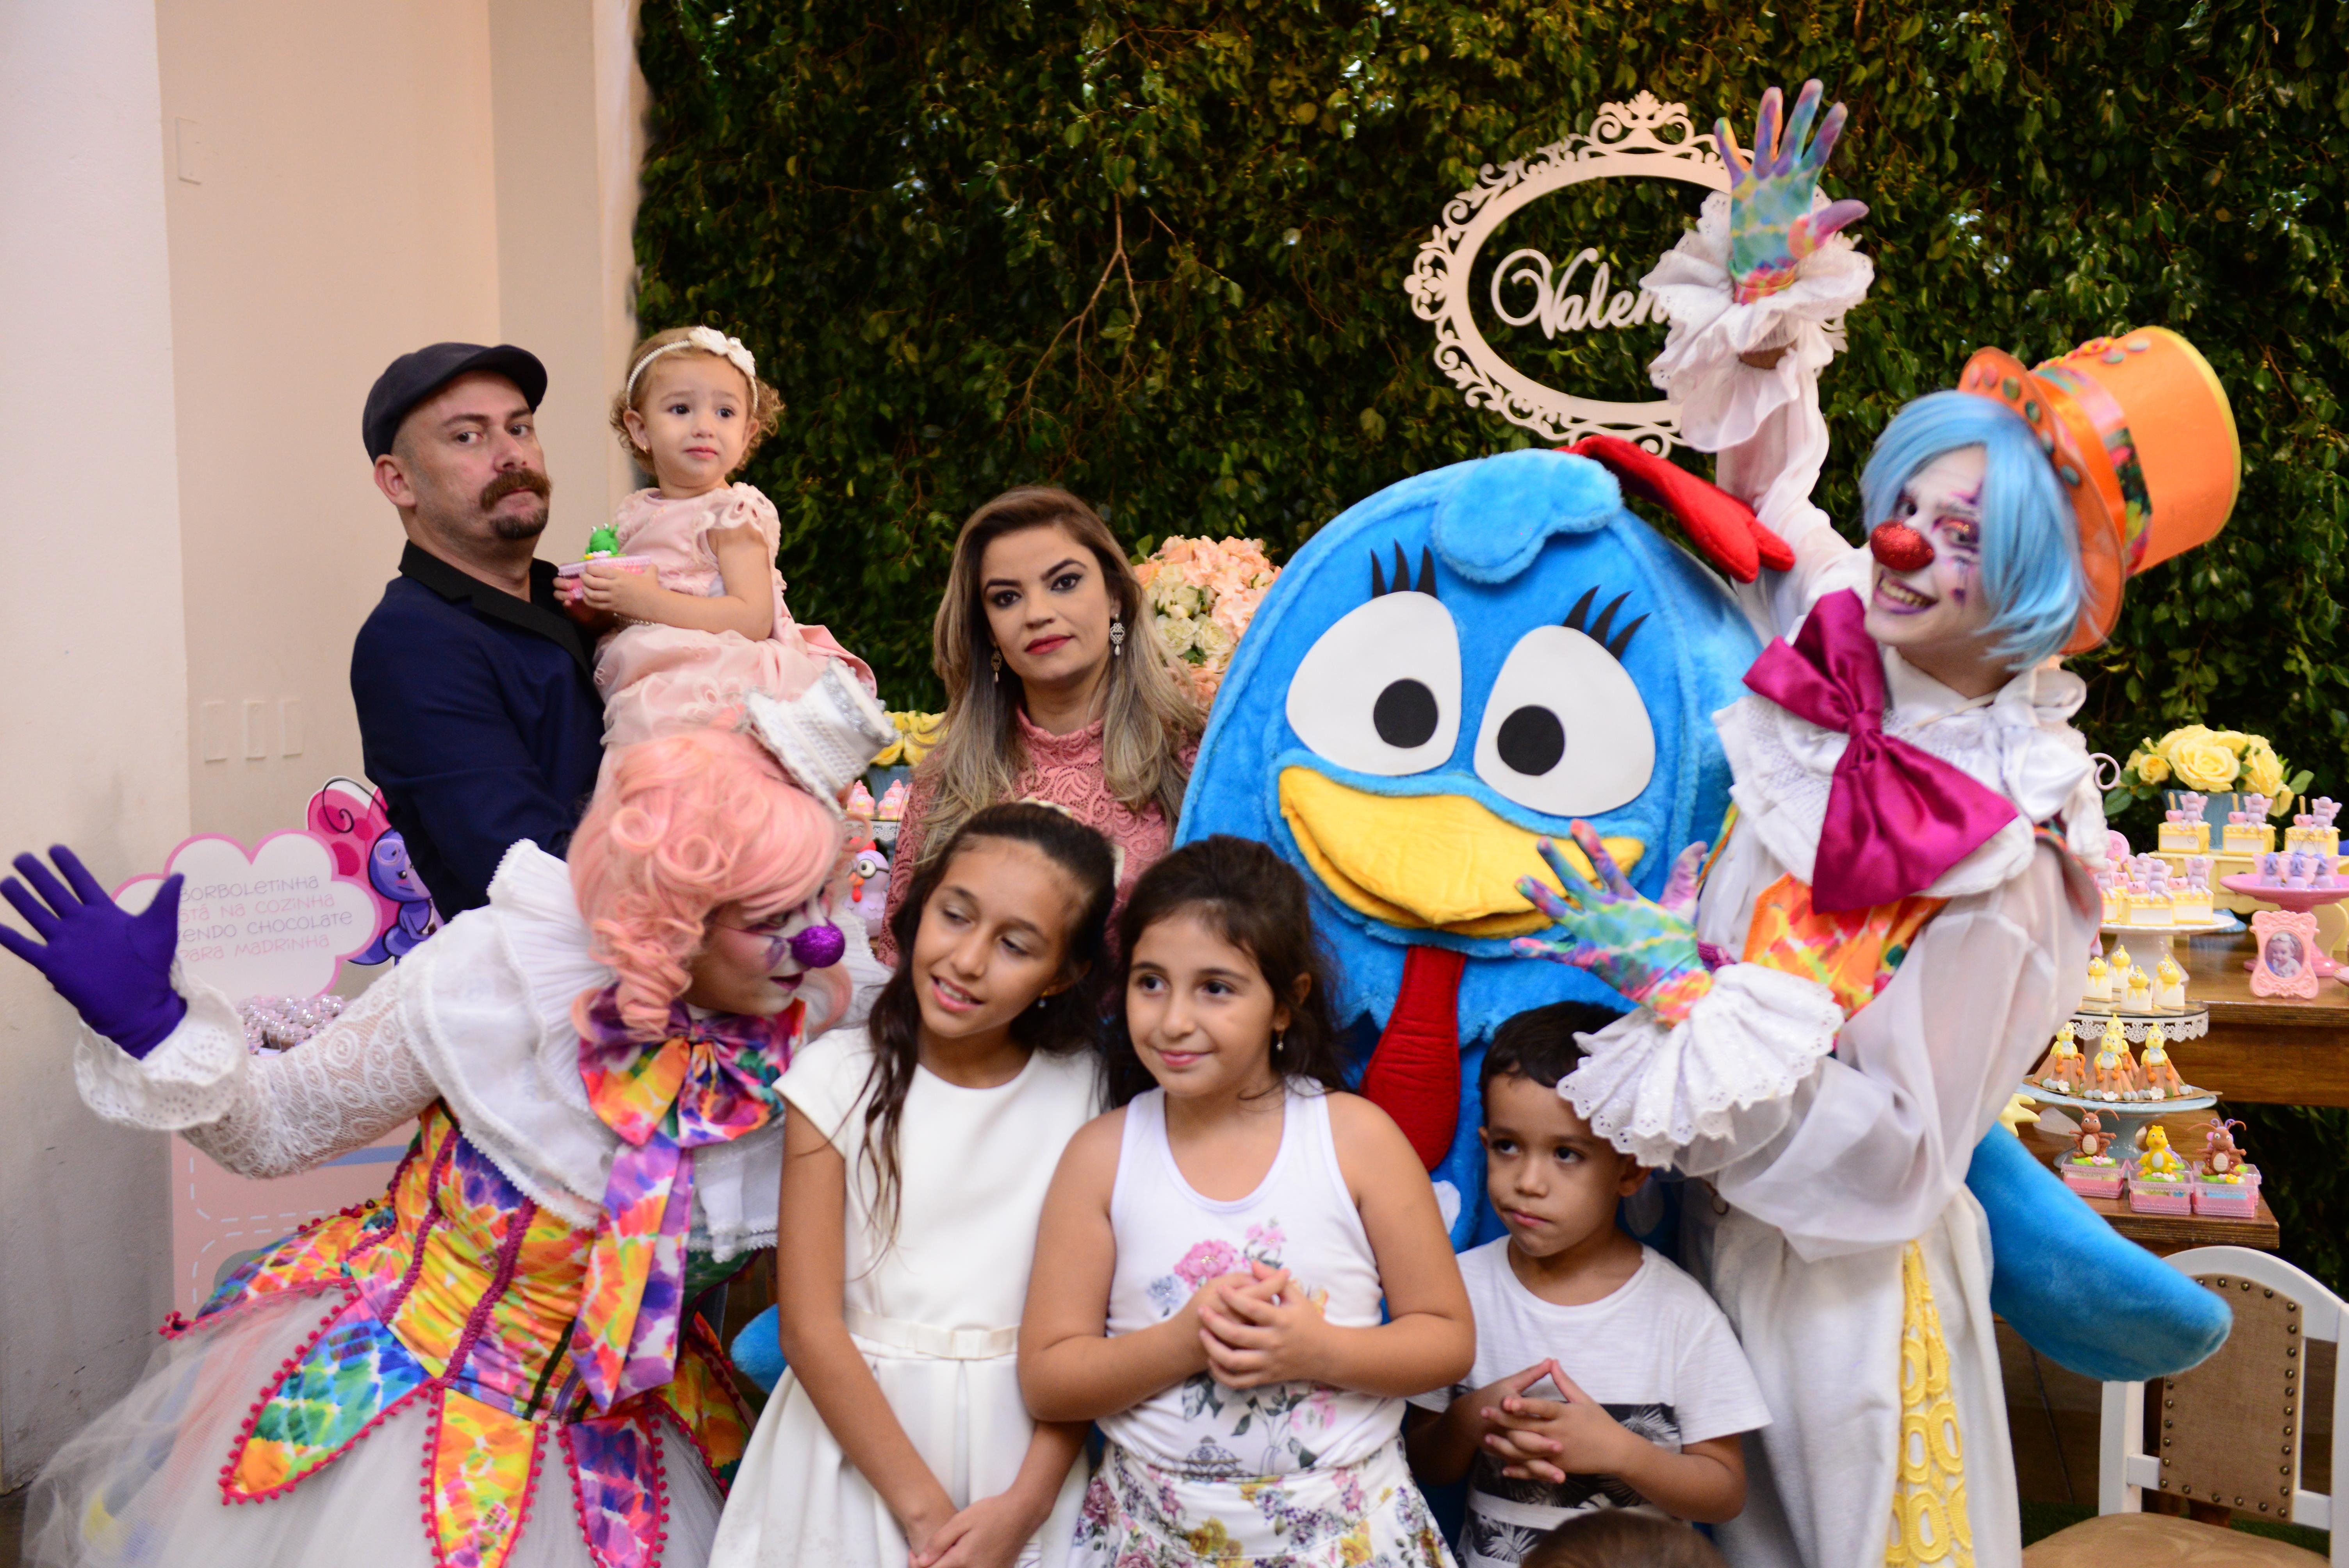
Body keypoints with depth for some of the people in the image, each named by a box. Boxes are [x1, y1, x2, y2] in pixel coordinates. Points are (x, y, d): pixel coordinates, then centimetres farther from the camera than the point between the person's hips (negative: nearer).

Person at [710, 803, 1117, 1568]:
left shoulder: (1080, 1087, -5)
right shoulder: (840, 1077, -10)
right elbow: (810, 1326, -12)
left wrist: (1027, 1504, -14)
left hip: (1023, 1441, 1)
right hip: (859, 1433, -1)